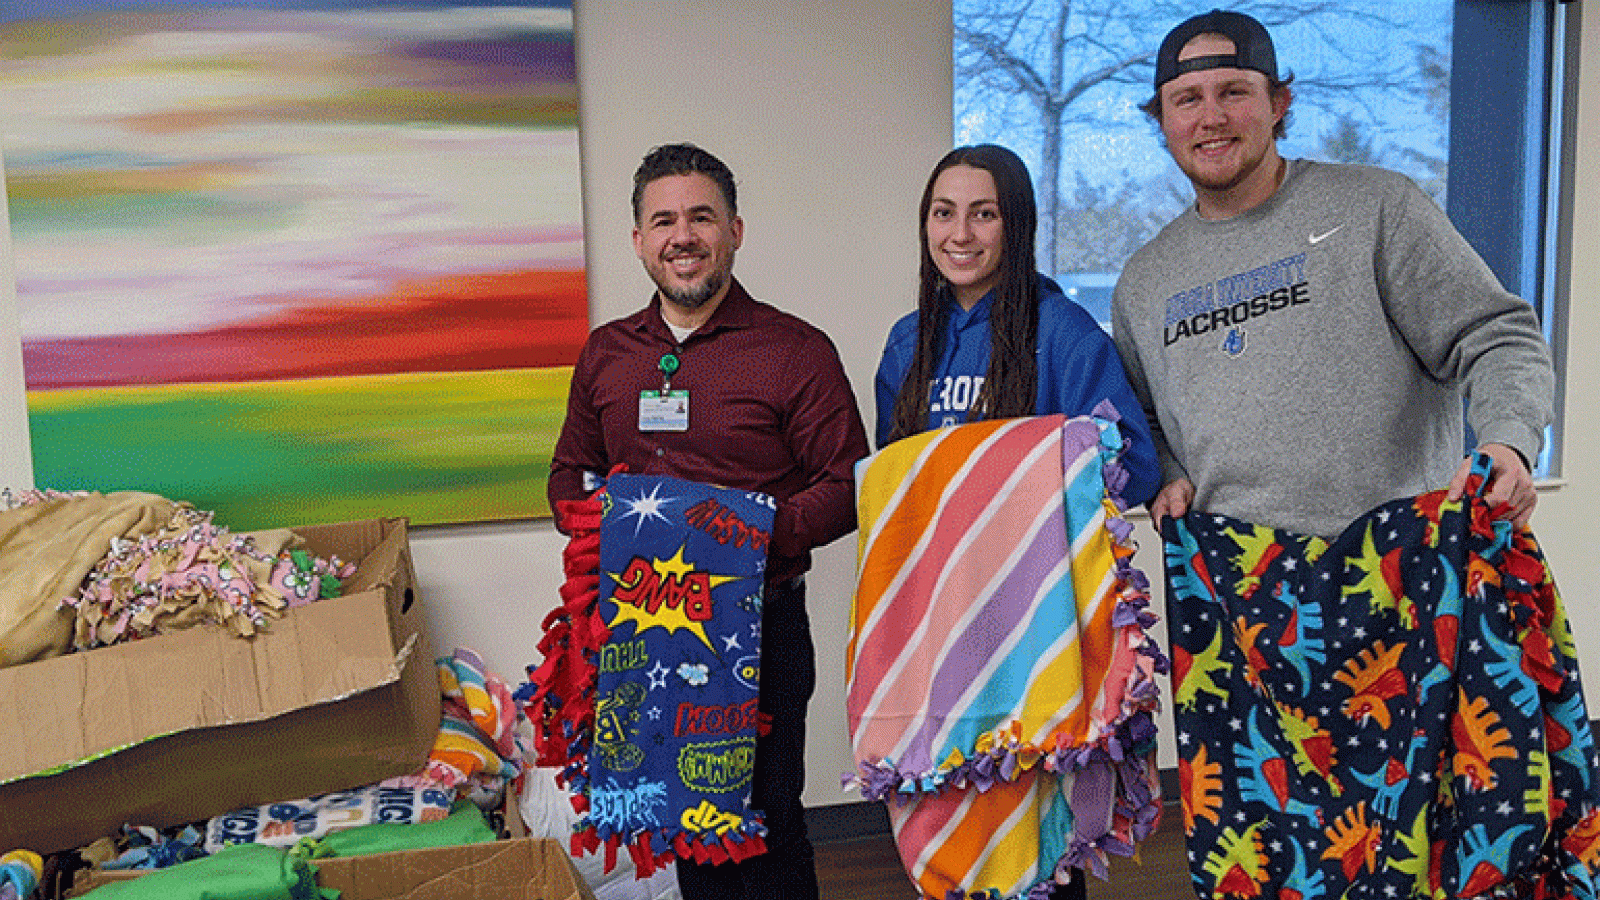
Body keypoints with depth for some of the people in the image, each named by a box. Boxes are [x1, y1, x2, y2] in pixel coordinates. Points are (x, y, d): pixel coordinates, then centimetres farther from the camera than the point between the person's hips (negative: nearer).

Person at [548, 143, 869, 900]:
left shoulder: (797, 351, -4)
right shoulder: (605, 353, 11)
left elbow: (847, 488, -6)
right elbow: (569, 474, 20)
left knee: (765, 826, 5)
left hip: (761, 625, -4)